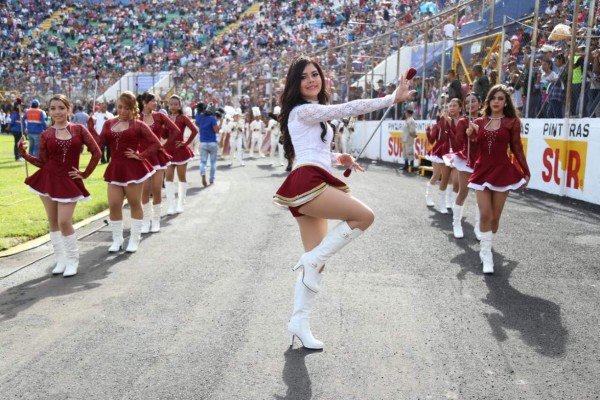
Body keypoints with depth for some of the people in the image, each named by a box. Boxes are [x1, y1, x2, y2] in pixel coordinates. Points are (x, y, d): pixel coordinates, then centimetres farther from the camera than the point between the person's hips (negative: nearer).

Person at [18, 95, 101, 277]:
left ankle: (72, 260, 10)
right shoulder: (45, 135, 3)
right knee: (53, 222, 7)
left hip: (69, 181, -2)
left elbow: (96, 152, 0)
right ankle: (60, 259, 20)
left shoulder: (79, 130, 0)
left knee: (64, 222, -8)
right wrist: (24, 153, -7)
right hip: (48, 180, 3)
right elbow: (42, 162, 4)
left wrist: (85, 173, -2)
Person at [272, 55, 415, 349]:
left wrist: (338, 158, 17)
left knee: (316, 261, 8)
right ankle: (313, 259, -6)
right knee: (364, 216, -10)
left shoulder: (314, 113, 27)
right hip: (306, 184, -10)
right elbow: (349, 108, -10)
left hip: (307, 187, 10)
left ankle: (299, 323, 12)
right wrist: (394, 98, -7)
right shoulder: (303, 110, -4)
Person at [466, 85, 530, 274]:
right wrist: (470, 135, -6)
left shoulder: (512, 122, 0)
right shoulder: (479, 122, 7)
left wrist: (526, 172, 3)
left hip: (502, 172, -1)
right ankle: (486, 253, 3)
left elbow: (517, 149, 3)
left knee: (495, 216, 4)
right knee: (485, 214, -7)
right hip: (482, 171, 1)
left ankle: (486, 248, 24)